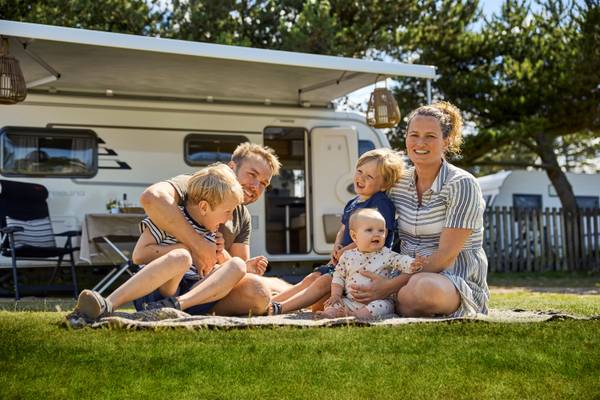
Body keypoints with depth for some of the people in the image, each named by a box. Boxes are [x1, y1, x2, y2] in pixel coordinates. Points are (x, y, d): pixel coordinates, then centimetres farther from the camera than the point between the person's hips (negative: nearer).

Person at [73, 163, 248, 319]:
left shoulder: (209, 235, 19)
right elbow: (138, 255, -9)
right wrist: (186, 247, -10)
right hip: (153, 292, -6)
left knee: (237, 265, -16)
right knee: (180, 257, -38)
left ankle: (175, 304, -34)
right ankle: (107, 305, -43)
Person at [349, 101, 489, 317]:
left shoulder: (462, 185, -12)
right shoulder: (398, 183, 6)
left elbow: (445, 257, -18)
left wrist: (391, 286, -24)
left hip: (457, 282, -6)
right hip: (408, 276, 6)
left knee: (423, 286, -40)